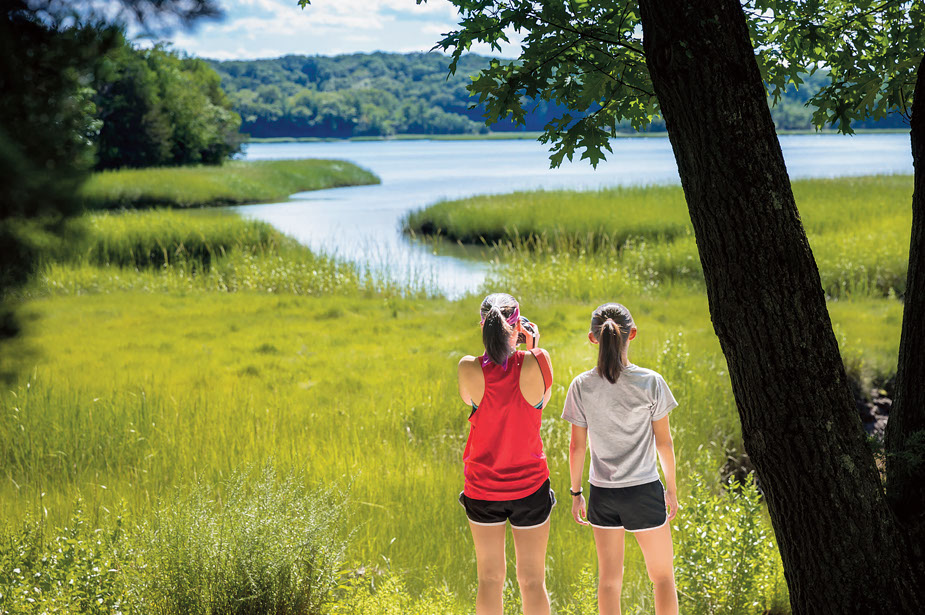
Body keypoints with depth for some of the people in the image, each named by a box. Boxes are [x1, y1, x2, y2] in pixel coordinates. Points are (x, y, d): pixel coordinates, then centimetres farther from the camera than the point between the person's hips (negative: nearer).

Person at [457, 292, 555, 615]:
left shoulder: (469, 369, -16)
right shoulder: (536, 363, -16)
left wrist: (495, 346, 9)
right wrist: (533, 345, 11)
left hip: (483, 488, 1)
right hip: (530, 485, -1)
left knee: (490, 579, 13)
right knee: (532, 581, 11)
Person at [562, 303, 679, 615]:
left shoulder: (582, 387, -6)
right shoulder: (651, 383, -11)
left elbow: (577, 447, -1)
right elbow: (664, 442, -5)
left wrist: (576, 492, 11)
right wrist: (671, 489, 8)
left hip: (602, 494, 2)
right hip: (644, 490, -2)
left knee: (608, 579, 13)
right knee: (663, 576, 13)